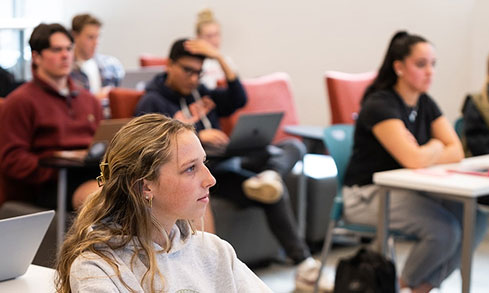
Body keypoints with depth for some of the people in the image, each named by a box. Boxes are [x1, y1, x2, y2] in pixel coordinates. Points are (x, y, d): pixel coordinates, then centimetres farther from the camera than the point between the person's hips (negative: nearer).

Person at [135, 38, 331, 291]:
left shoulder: (199, 92, 21)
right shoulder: (151, 103, 1)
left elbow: (238, 100, 8)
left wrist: (220, 60, 1)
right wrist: (196, 137, -27)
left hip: (228, 159, 8)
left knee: (293, 146, -5)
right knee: (274, 193, -26)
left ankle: (269, 177, -38)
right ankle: (304, 264, -28)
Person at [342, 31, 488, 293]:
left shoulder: (426, 104, 7)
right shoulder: (380, 105, -18)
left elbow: (457, 152, -2)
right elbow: (414, 160, -29)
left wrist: (424, 154, -18)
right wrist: (436, 147, -7)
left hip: (408, 189, 8)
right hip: (369, 193, -8)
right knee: (444, 230, -27)